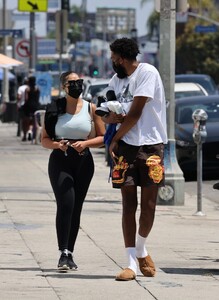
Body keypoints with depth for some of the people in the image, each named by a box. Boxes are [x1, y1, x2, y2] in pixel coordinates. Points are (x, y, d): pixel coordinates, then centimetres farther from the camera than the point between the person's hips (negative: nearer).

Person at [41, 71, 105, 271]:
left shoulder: (91, 108, 5)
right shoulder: (55, 109, 3)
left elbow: (103, 137, 6)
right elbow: (44, 139, 6)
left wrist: (85, 143, -12)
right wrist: (57, 144, -15)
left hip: (83, 162, 2)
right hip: (60, 161, -2)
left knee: (76, 208, 6)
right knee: (66, 203, -17)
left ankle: (70, 254, 15)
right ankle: (64, 253, -19)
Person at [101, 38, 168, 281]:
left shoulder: (147, 73, -8)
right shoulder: (116, 80, 13)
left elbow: (135, 113, -11)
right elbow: (105, 116, 18)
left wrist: (115, 139, -4)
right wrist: (111, 117, -7)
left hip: (151, 144, -5)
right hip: (126, 146, 5)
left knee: (148, 204, 0)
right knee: (128, 203, -2)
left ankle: (141, 250, 24)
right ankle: (131, 263, -2)